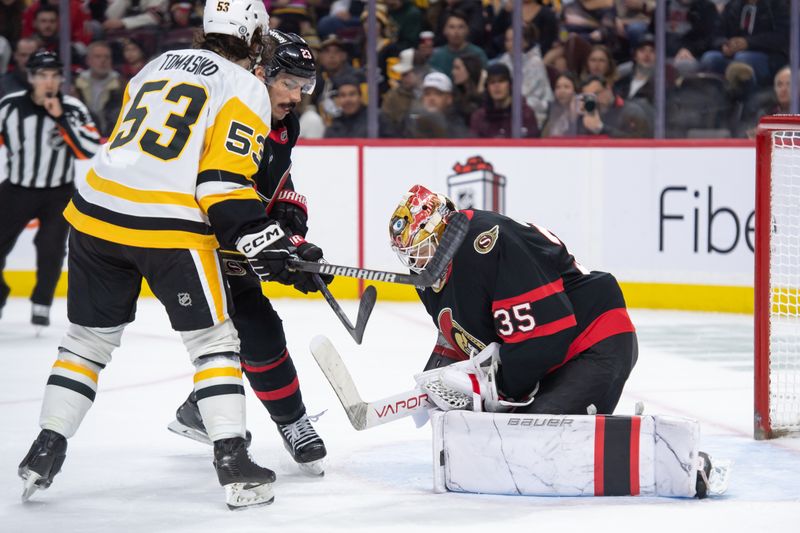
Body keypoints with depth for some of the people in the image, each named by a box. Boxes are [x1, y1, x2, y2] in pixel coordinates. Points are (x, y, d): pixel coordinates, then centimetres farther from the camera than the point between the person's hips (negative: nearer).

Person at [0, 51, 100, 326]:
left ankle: (41, 304, 6)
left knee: (50, 247, -14)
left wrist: (61, 118, -28)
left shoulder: (72, 109, -13)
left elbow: (92, 149, -24)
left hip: (59, 192, -1)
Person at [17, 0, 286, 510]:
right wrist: (265, 243, -9)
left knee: (89, 337, 17)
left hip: (97, 209, 6)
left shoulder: (162, 63, 19)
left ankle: (45, 450, 14)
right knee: (214, 339, 5)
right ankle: (233, 463, -2)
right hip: (168, 229, -5)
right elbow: (226, 181, -11)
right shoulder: (246, 89, -2)